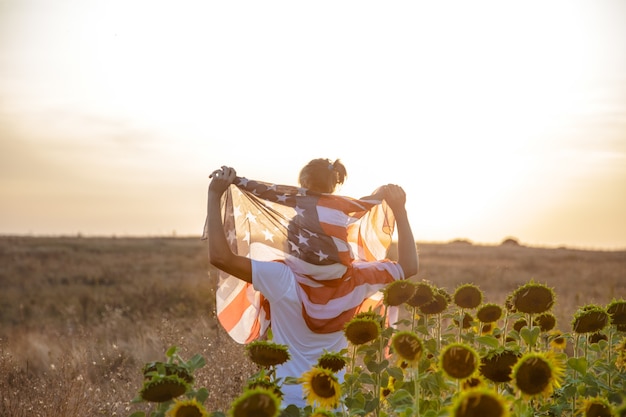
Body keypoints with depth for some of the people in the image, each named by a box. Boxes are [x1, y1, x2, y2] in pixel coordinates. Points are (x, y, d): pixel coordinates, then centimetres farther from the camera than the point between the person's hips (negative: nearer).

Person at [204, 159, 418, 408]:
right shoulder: (355, 280, -10)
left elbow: (220, 257, -26)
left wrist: (215, 196, -20)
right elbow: (408, 267, 4)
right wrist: (400, 210, 5)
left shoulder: (283, 280, -22)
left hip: (287, 399, -3)